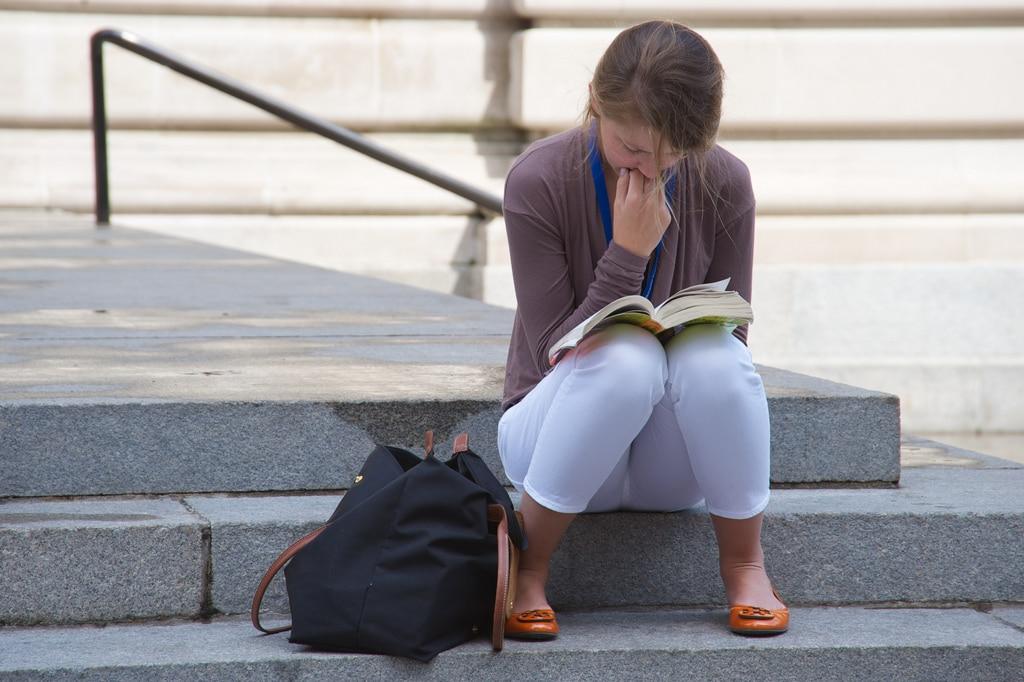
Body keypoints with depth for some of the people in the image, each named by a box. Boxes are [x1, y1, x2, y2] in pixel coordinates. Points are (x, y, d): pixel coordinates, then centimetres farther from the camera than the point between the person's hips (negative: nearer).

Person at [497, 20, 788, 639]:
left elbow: (732, 336, 0)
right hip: (562, 428, -2)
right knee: (626, 354, -35)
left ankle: (744, 563, -9)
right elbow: (555, 350, -17)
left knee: (712, 352, -32)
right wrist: (627, 253, -27)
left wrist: (702, 347, -23)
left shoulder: (724, 184, -8)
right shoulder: (540, 181, -16)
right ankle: (526, 569, -18)